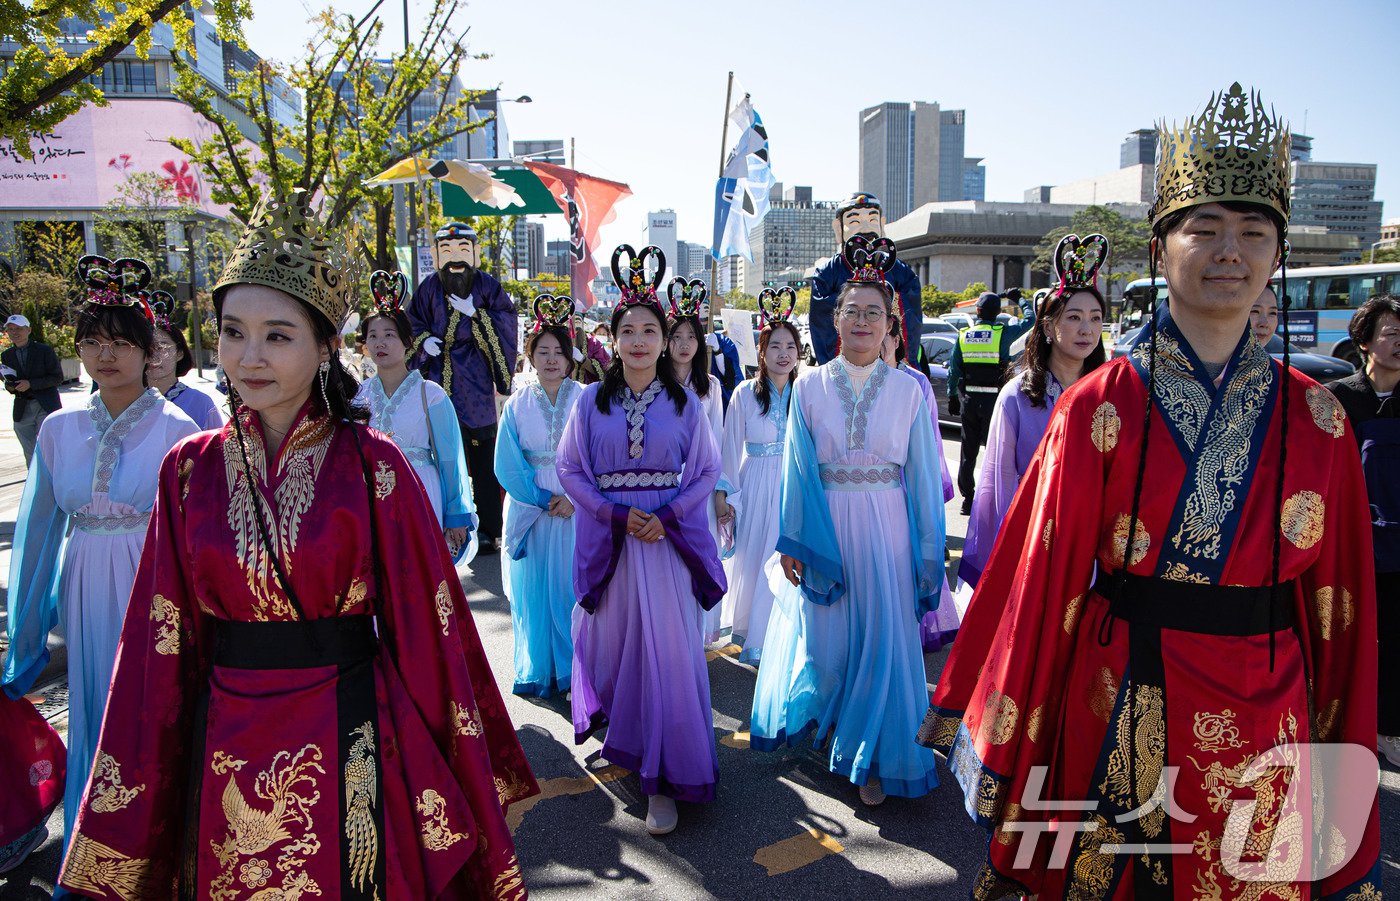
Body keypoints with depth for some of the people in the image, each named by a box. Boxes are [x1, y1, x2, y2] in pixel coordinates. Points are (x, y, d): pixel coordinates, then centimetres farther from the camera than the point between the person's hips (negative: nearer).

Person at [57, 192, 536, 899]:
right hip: (227, 752, 3)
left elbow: (424, 625, -8)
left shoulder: (372, 466, -11)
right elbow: (164, 640, 4)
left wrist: (467, 777, -5)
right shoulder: (190, 470, -2)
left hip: (349, 748, -3)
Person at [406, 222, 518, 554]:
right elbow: (413, 323, 11)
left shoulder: (487, 286, 1)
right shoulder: (429, 287, 5)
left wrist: (476, 314, -17)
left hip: (477, 385, -1)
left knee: (483, 458, 0)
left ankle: (488, 530, 10)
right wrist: (424, 340, -8)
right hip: (440, 383, 2)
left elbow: (508, 321, -5)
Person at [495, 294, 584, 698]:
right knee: (533, 592, 6)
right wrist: (544, 498, -10)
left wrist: (574, 498, -15)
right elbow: (507, 465, -1)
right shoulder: (517, 404, 3)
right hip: (530, 510, 1)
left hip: (579, 510, -1)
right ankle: (537, 672, 20)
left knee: (574, 589, 2)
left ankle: (575, 671, 16)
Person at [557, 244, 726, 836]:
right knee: (611, 640, 8)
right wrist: (618, 514, -11)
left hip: (669, 537, -1)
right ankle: (619, 739, 35)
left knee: (668, 650, -4)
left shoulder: (684, 403, 3)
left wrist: (666, 517, -12)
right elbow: (569, 468, 2)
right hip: (606, 536, 1)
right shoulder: (591, 401, 4)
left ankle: (664, 776, 7)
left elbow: (706, 471, 4)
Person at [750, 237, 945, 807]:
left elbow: (923, 476, 1)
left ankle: (871, 758, 23)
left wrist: (929, 554, 1)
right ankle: (815, 718, 41)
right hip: (824, 527, 1)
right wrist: (791, 541, -4)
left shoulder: (909, 389, 1)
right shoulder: (809, 386, 2)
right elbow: (796, 468, 0)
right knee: (820, 635, 11)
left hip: (884, 530, 0)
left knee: (881, 640, 4)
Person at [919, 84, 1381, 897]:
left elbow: (1339, 600, 4)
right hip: (1123, 710, -2)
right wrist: (979, 719, 0)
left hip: (1265, 729, 2)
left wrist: (1342, 754, 8)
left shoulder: (1315, 419, -2)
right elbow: (1041, 571, -5)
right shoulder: (1100, 406, -9)